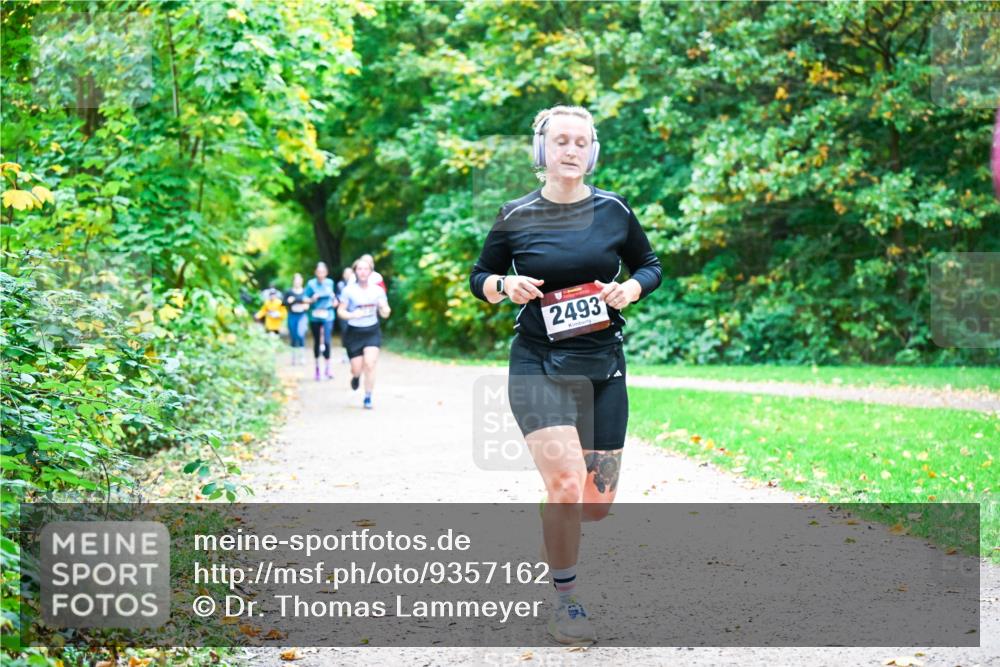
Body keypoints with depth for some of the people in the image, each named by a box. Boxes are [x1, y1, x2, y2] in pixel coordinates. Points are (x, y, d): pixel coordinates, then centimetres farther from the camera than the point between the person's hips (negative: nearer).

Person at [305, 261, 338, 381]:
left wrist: (334, 300, 5)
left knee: (326, 341, -15)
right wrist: (312, 299, -21)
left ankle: (328, 367, -8)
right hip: (315, 317, 0)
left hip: (327, 316, 0)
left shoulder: (330, 283, 5)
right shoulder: (311, 284, -4)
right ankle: (317, 366, 25)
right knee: (317, 342, 9)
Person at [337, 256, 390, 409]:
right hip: (354, 332, 0)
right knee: (357, 368, 2)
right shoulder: (349, 290, -7)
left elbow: (385, 314, 2)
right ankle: (356, 376, 42)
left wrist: (384, 309, -22)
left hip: (372, 332, 0)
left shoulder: (378, 290, -2)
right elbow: (340, 311, -2)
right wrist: (351, 315, -22)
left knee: (370, 364, -16)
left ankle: (368, 398, -4)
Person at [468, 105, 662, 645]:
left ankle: (558, 512, 40)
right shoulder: (516, 217, -1)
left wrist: (632, 287, -6)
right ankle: (565, 600, -2)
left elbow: (650, 266, 16)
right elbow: (479, 277, 10)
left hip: (603, 369, 3)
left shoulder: (613, 210, 3)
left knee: (596, 504, 3)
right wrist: (505, 285, -11)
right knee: (566, 484, -21)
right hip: (538, 366, -3)